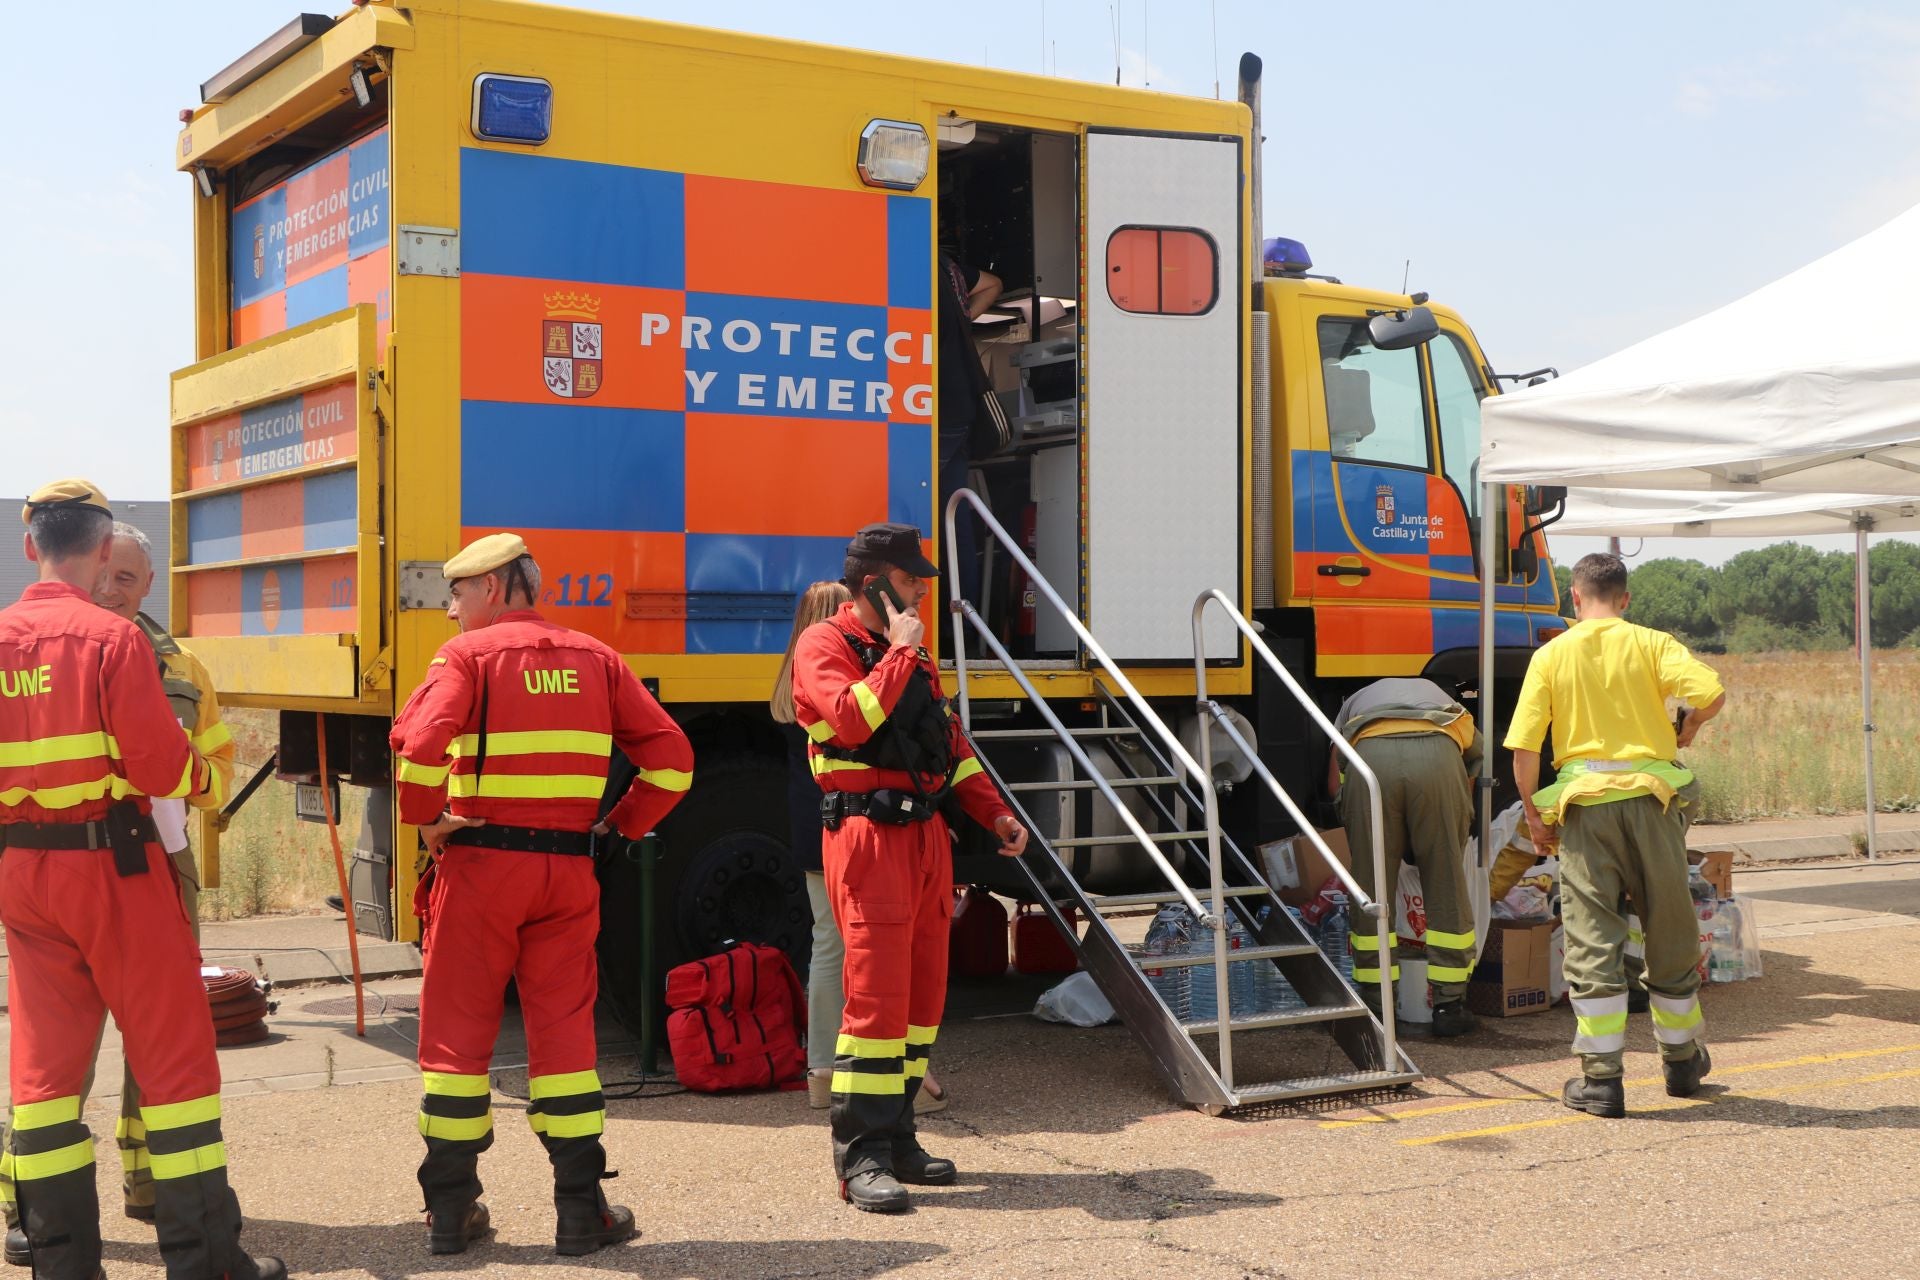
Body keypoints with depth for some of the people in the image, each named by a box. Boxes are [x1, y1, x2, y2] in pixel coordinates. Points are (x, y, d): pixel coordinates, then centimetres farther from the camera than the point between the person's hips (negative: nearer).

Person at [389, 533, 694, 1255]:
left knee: (458, 1029, 8)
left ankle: (450, 1210, 13)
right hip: (568, 869, 3)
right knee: (564, 1027, 8)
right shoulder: (596, 659, 10)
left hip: (479, 863, -3)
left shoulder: (467, 655, -3)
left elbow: (419, 742, -21)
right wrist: (621, 827, 10)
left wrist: (425, 821, -7)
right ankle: (581, 1212, 9)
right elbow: (671, 759, 4)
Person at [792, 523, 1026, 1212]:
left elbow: (951, 741, 24)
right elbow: (853, 719, -24)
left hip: (926, 834, 8)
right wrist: (901, 650, -14)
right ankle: (861, 1157, -7)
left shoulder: (912, 653, 20)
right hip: (868, 835, -8)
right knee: (877, 991, -12)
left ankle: (896, 1136, 19)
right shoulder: (824, 645, -5)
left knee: (923, 992, 10)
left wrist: (994, 812, 15)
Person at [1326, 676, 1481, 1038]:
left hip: (1370, 753, 0)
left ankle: (1374, 1007, 16)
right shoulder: (1440, 699, 43)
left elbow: (1334, 786, 28)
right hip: (1437, 753, 0)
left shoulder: (1355, 704, 41)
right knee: (1446, 884, 11)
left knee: (1371, 886, 11)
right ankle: (1449, 1006, 15)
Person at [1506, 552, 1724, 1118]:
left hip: (1584, 803, 0)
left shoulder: (1550, 656, 5)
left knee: (1592, 940, 1)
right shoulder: (1650, 643, 3)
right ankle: (1681, 1060, 28)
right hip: (1650, 796, 1)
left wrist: (1534, 815, 9)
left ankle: (1601, 1078, -2)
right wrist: (1687, 727, 9)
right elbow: (1712, 692, -13)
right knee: (1669, 931, 15)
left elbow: (1523, 748, -2)